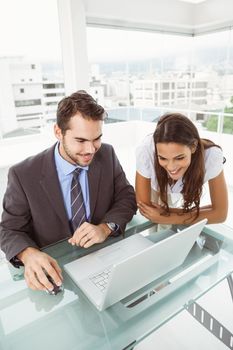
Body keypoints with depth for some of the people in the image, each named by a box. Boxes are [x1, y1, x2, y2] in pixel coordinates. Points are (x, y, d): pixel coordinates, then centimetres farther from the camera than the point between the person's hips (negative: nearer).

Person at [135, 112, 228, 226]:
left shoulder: (211, 155, -39)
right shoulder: (146, 151, -42)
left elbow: (220, 213, -27)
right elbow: (144, 207, -29)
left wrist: (171, 218, -31)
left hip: (186, 191, 1)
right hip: (155, 188, -1)